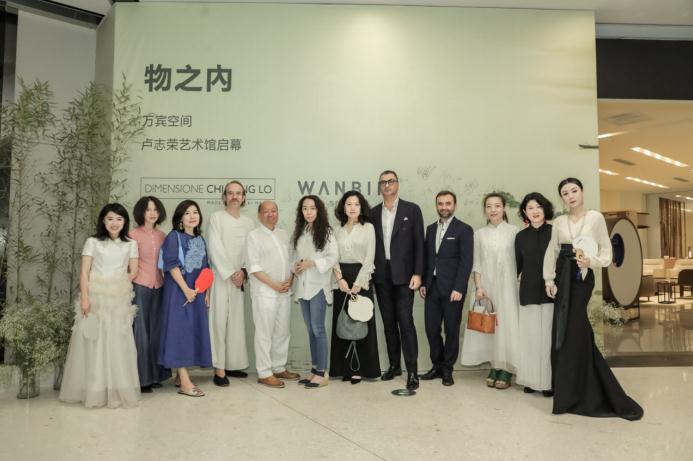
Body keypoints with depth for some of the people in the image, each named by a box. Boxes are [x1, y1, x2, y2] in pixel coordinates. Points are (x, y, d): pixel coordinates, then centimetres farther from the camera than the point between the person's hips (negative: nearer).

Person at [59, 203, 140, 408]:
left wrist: (119, 286, -2)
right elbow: (84, 272, -2)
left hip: (119, 299, 1)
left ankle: (118, 390, 8)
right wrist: (84, 297, -12)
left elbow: (133, 272, 8)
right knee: (93, 341, -1)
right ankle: (93, 389, 10)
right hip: (95, 297, -1)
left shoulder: (130, 244, 9)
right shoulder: (92, 242, 4)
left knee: (117, 341, -1)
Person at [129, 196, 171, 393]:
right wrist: (129, 287, -8)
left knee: (156, 330, 11)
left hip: (158, 286, 5)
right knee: (140, 331, 1)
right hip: (139, 286, -5)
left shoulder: (162, 236, 9)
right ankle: (141, 378, 10)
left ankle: (155, 375, 22)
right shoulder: (134, 235, -5)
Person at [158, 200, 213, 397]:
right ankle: (185, 382, -6)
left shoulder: (200, 239, 14)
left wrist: (207, 292, 9)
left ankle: (182, 375, 19)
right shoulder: (174, 237, -5)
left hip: (197, 292, 7)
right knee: (180, 330, -7)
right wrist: (186, 289, -18)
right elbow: (171, 265, -13)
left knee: (194, 330, 8)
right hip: (179, 291, -7)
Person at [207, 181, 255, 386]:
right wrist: (230, 273, -10)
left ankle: (232, 364, 14)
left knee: (236, 321, 6)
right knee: (219, 321, -5)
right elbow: (215, 249, -8)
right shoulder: (216, 217, -1)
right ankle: (219, 368, -2)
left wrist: (243, 271, -8)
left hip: (239, 278, 4)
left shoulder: (249, 222, 12)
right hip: (219, 276, -4)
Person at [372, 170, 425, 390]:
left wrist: (417, 273, -10)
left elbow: (419, 243, -3)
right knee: (389, 322, 11)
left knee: (405, 322, -7)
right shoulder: (374, 213, 10)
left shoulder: (411, 209, 0)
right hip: (381, 276, 4)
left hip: (403, 275, -4)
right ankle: (394, 365, 22)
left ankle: (412, 371, 0)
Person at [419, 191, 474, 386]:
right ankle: (437, 365, 23)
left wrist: (458, 288, -16)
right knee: (431, 328, 6)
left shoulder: (464, 229, -4)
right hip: (432, 287, 5)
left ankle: (447, 369, 19)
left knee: (451, 330, 4)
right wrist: (423, 283, 7)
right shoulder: (431, 229, 13)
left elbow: (466, 262, -10)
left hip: (452, 288, -5)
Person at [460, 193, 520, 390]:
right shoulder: (479, 234, 8)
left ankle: (506, 371, 8)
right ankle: (494, 368, 15)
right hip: (486, 286, 2)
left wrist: (520, 286, -6)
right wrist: (479, 287, -5)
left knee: (507, 325, -1)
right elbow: (476, 264, 6)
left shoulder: (513, 231, 1)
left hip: (507, 286, -2)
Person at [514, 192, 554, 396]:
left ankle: (550, 381, 12)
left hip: (551, 291, -2)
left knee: (549, 336, 1)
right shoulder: (521, 236, 8)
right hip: (529, 292, 2)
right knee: (530, 336, 6)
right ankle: (532, 380, 16)